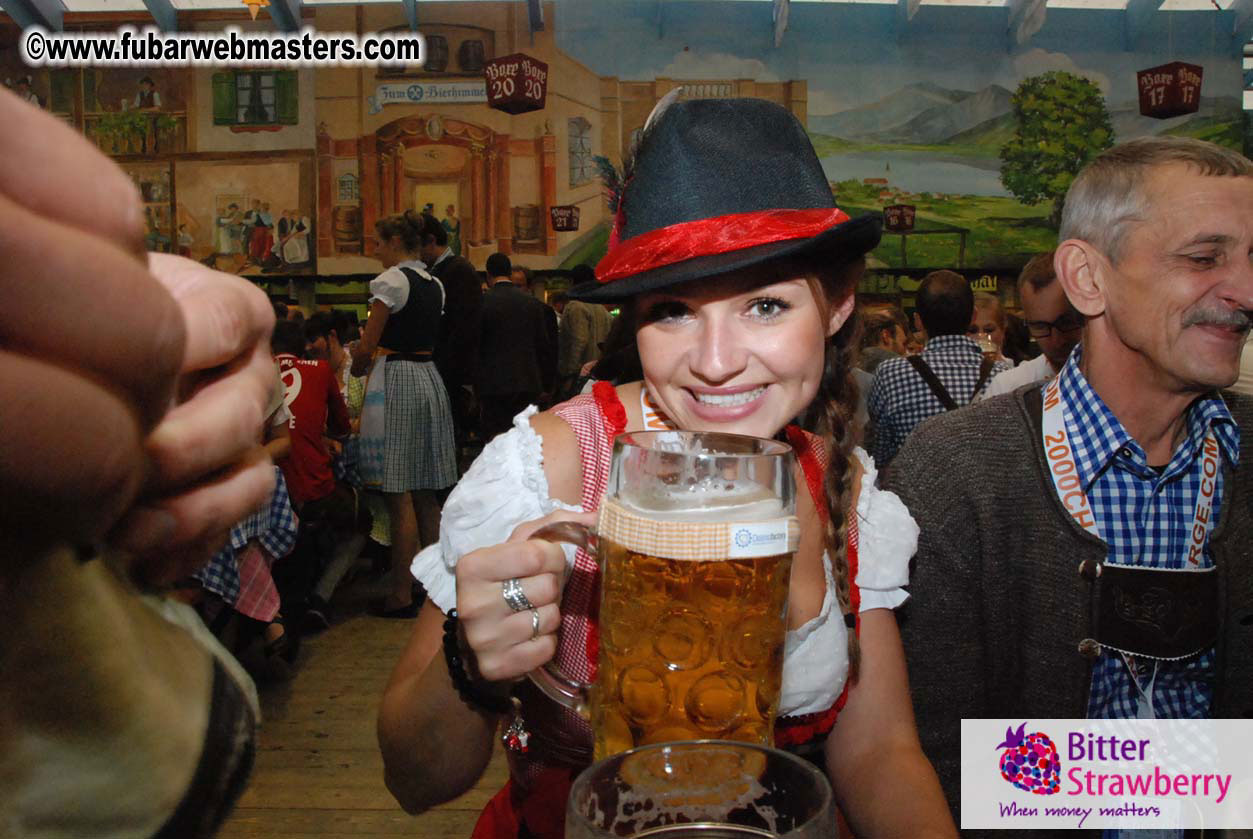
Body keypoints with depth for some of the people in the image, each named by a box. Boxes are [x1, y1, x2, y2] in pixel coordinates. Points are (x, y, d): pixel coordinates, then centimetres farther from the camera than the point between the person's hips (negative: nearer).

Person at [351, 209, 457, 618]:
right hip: (430, 379, 8)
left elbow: (367, 347, -11)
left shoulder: (391, 280, -10)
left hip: (397, 383, -8)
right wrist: (373, 361, 20)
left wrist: (357, 368, 9)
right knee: (426, 495, 13)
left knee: (400, 496, -4)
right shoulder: (434, 284, 14)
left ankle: (402, 595, 2)